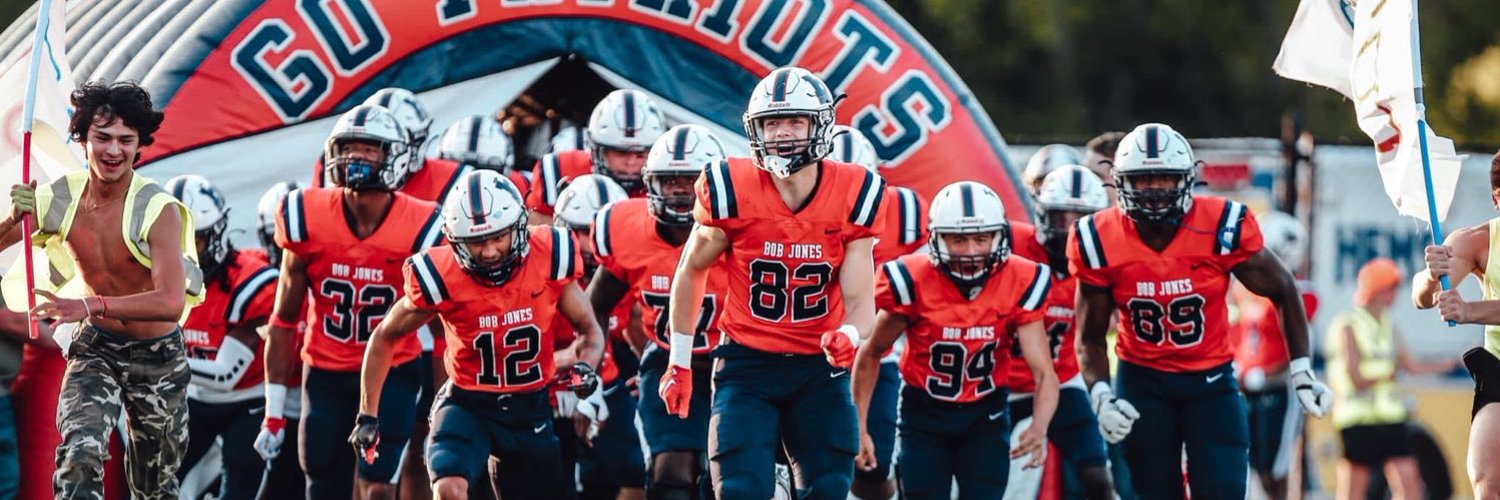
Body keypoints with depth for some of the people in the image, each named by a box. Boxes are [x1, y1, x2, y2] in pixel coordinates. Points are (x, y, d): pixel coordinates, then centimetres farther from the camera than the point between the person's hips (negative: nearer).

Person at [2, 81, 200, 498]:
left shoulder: (158, 210, -24)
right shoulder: (57, 200, -12)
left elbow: (171, 303, -35)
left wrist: (90, 306, -47)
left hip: (158, 357, -2)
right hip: (95, 348, 2)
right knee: (79, 456, -25)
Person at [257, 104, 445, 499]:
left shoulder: (418, 229, -13)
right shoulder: (307, 220, -9)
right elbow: (284, 321, 1)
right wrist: (274, 413, 1)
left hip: (392, 373, -2)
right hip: (326, 374, 2)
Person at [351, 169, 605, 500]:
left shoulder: (548, 259, -16)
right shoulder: (441, 277, -20)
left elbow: (589, 330, 1)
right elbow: (385, 338, -2)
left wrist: (585, 367, -21)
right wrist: (368, 416, -3)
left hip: (531, 410, 3)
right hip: (468, 407, -3)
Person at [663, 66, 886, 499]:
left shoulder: (851, 196, -8)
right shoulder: (732, 191, -12)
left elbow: (860, 301, -6)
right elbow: (691, 273, 6)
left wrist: (848, 335, -30)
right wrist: (679, 362, 11)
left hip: (820, 367, 2)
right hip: (747, 364, -2)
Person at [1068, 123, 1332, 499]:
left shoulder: (1222, 228, -17)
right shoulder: (1101, 243, -13)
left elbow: (1283, 291, -2)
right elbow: (1090, 337, -2)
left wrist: (1301, 372, -5)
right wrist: (1101, 397, -19)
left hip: (1211, 382, -1)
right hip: (1143, 383, 1)